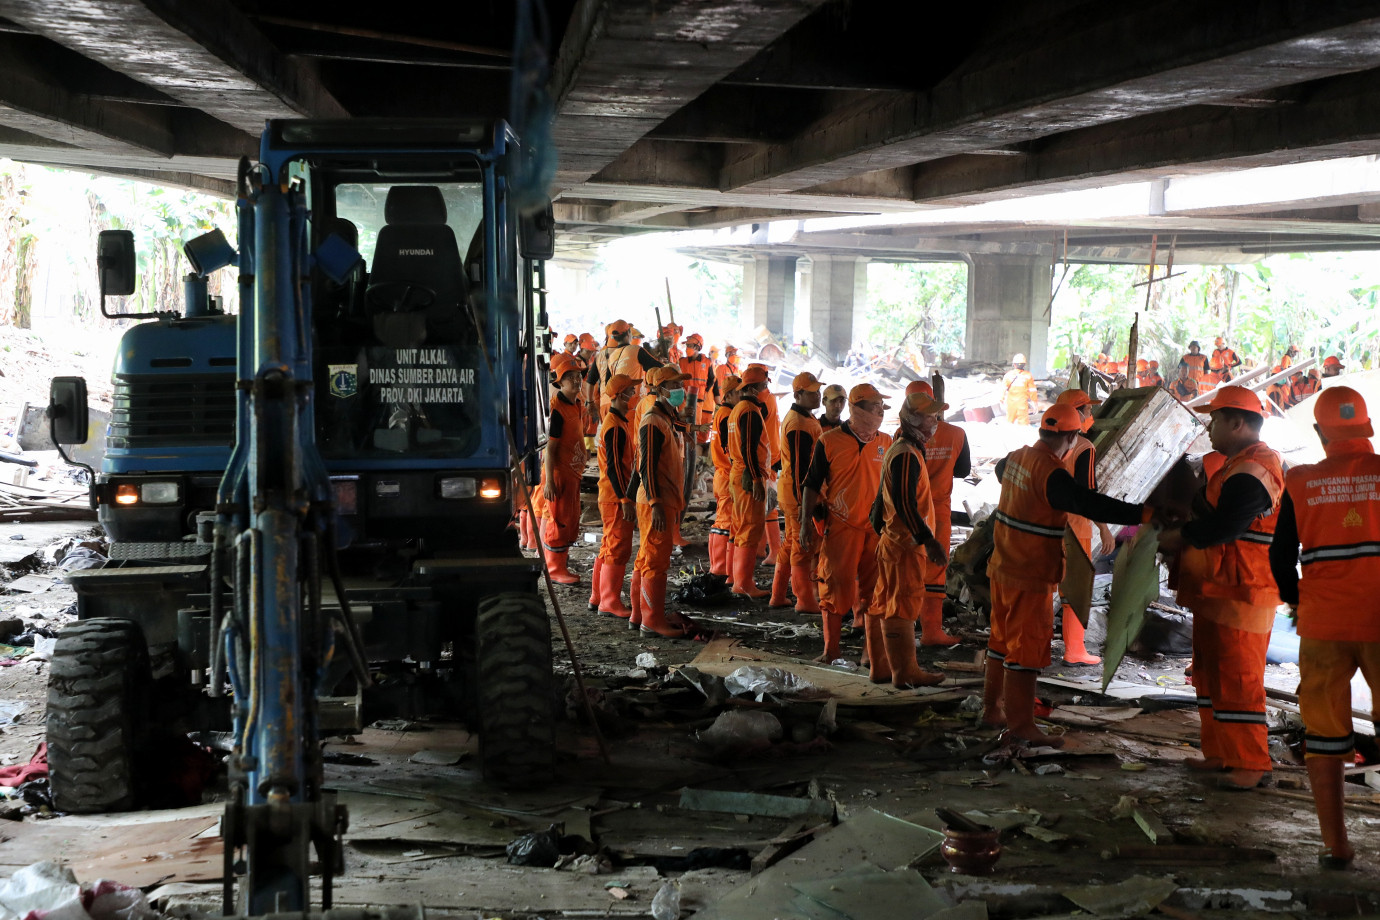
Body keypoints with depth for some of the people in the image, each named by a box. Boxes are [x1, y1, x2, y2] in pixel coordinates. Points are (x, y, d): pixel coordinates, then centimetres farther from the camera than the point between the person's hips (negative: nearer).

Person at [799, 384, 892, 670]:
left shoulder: (886, 443, 9)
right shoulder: (829, 442, -1)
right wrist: (806, 524, -3)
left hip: (877, 528, 3)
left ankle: (877, 654, 11)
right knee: (835, 587, 1)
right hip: (840, 527, -3)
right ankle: (831, 648, 15)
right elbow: (812, 485, 2)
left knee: (874, 592, 4)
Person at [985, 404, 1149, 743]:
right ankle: (1021, 724, 4)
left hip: (1003, 568, 9)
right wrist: (1143, 514, -34)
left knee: (1004, 638, 20)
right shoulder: (1051, 474, -23)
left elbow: (1000, 468, 29)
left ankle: (993, 708, 31)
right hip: (1031, 576, -9)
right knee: (1028, 647, -1)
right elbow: (1089, 504, -32)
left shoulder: (1016, 458, 5)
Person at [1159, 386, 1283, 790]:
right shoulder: (1237, 465, 18)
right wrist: (1174, 536, 8)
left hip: (1239, 595, -11)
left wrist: (1167, 540, -12)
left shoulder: (1249, 475, -19)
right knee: (1211, 674, 16)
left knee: (1238, 678, -7)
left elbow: (1214, 530, -24)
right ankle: (1220, 754, 24)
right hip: (1215, 591, 11)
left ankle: (1253, 764, 0)